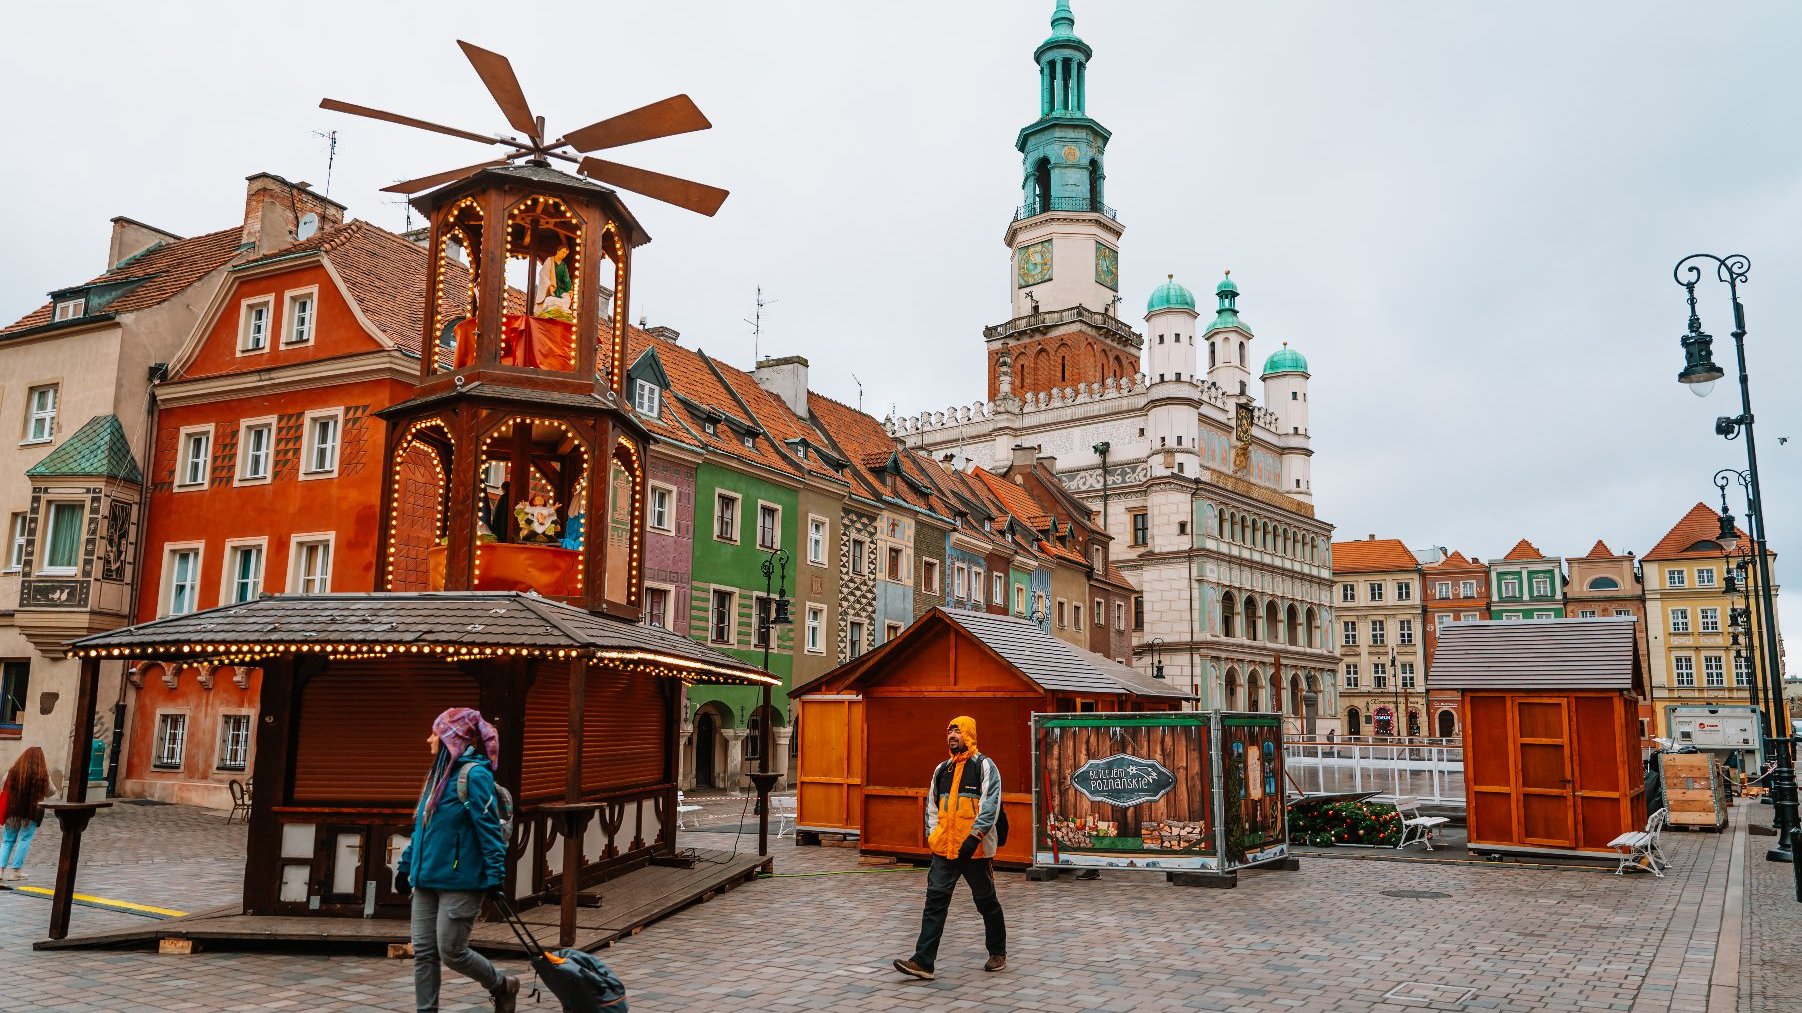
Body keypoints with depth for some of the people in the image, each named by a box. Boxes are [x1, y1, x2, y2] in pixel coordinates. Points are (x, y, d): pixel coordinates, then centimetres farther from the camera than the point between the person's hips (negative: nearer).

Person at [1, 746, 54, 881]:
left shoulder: (13, 771, -2)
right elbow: (50, 793, 3)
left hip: (13, 810, 2)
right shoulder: (43, 775, -7)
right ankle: (16, 870, 3)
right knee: (24, 840, 4)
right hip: (33, 812, -2)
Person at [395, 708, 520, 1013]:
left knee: (451, 952, -1)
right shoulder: (440, 774, 12)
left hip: (460, 882, -8)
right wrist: (406, 864, 21)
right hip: (427, 879, 8)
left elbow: (489, 826, -18)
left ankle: (503, 987, 22)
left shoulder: (474, 774, -15)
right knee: (423, 952, 7)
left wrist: (495, 874, -21)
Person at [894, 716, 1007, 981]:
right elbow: (932, 805, 22)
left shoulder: (984, 766, -4)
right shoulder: (942, 769, 14)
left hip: (975, 849, -5)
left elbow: (990, 805, -13)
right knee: (935, 900, -4)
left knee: (986, 902, 10)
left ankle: (998, 953, 28)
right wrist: (932, 834, 10)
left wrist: (975, 836, -22)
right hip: (944, 849, 5)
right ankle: (923, 961, -6)